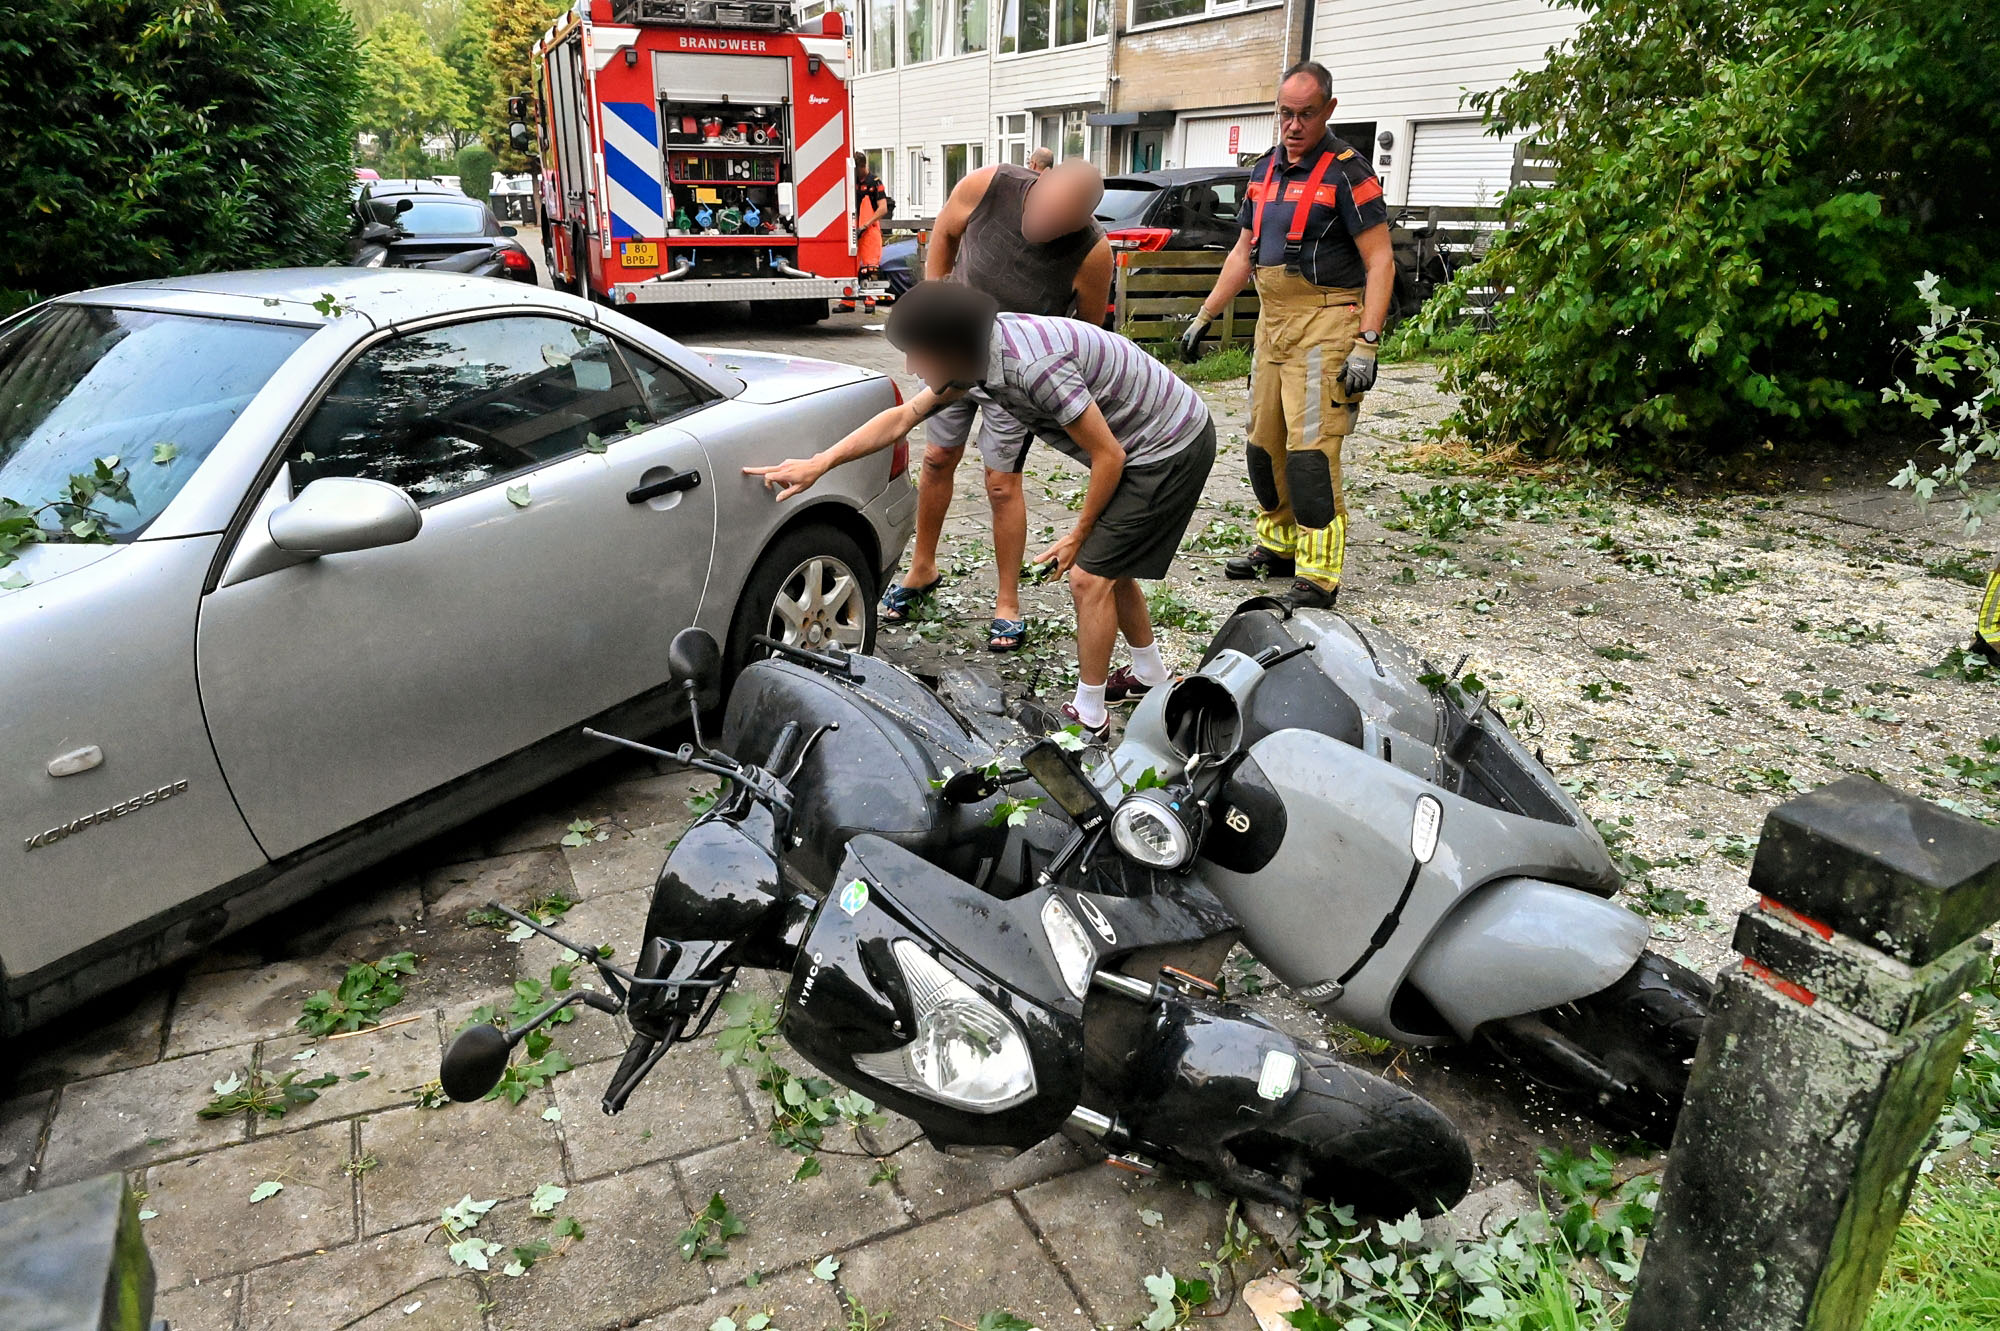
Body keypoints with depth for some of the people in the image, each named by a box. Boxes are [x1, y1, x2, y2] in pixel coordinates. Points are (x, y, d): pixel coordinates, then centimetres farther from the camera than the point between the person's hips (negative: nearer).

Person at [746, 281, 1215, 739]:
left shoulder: (1034, 366, -34)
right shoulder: (975, 354, -5)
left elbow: (1109, 455, -25)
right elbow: (903, 417, 5)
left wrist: (1078, 535, -12)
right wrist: (819, 463, 0)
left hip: (1170, 450, -9)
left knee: (1089, 577, -6)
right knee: (1106, 565, 20)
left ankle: (1088, 716, 9)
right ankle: (1150, 676, 39)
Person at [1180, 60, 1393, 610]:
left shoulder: (1346, 171, -8)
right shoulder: (1265, 168, 14)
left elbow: (1380, 262, -12)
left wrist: (1366, 343, -21)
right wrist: (1205, 315, 21)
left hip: (1324, 322, -8)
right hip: (1272, 318, 8)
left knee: (1311, 450, -13)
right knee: (1263, 442, 11)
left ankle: (1319, 575, -9)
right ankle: (1278, 545, 27)